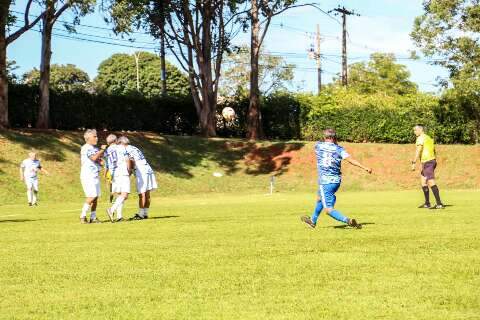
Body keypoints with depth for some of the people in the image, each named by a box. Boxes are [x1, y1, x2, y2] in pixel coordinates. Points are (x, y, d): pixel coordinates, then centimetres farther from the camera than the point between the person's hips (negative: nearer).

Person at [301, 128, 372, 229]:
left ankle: (347, 220, -32)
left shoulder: (318, 145, -1)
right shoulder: (339, 149, -1)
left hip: (325, 181, -5)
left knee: (329, 209, -8)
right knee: (320, 198, 30)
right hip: (336, 181, 5)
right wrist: (365, 168, -18)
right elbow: (350, 159, -16)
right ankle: (313, 220, 48)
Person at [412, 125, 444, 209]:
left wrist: (413, 163, -19)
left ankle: (439, 204, -19)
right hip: (432, 160, 10)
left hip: (427, 162, -10)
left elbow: (418, 151, -18)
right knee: (423, 181, 17)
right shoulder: (429, 138, 21)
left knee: (431, 182, -13)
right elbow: (434, 152, 24)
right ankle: (427, 203, 18)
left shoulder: (420, 138, -8)